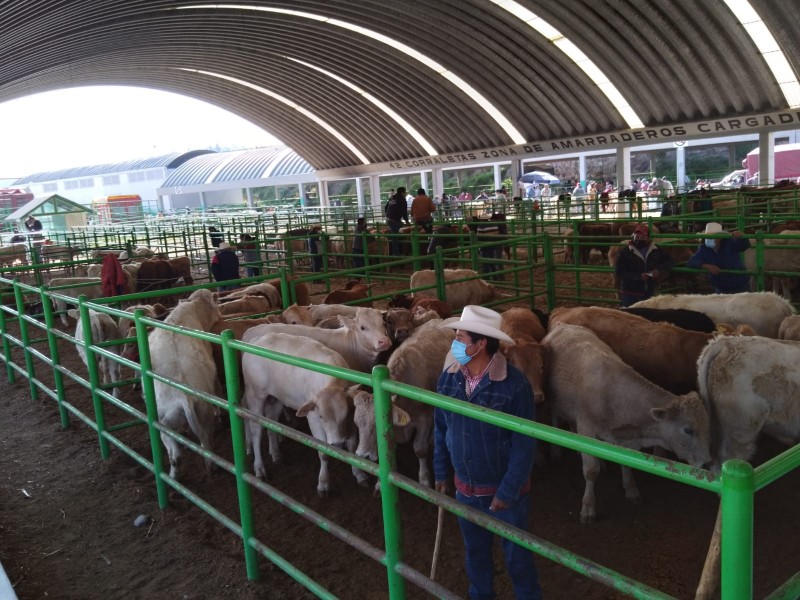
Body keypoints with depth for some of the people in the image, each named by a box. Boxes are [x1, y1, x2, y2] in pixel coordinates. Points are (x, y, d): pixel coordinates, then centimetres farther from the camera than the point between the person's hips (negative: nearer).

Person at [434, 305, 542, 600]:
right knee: (474, 552, 24)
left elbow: (524, 444, -18)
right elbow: (440, 429, 4)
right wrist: (441, 473, 8)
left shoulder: (514, 384, -23)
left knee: (517, 555, 15)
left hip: (506, 489, -4)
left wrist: (508, 492, -17)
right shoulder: (448, 378, -9)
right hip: (465, 489, 5)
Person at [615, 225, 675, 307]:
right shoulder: (625, 253, -8)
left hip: (650, 294, 4)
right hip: (630, 294, -4)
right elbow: (618, 272, -14)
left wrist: (659, 269, -10)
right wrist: (638, 276, -22)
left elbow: (669, 261, 11)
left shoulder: (656, 251, 3)